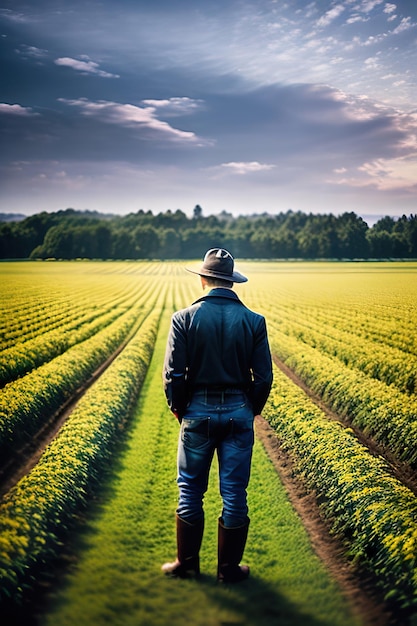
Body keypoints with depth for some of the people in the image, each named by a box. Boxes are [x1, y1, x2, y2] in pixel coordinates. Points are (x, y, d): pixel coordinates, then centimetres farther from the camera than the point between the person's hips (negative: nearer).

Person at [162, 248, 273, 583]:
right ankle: (229, 567, 21)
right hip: (239, 411, 1)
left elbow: (173, 374, -10)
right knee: (234, 493, 9)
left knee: (191, 490, 13)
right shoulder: (254, 321, -3)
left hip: (198, 411, -1)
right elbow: (264, 378, -2)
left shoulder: (184, 318, -8)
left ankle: (187, 562, 24)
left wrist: (178, 409, 7)